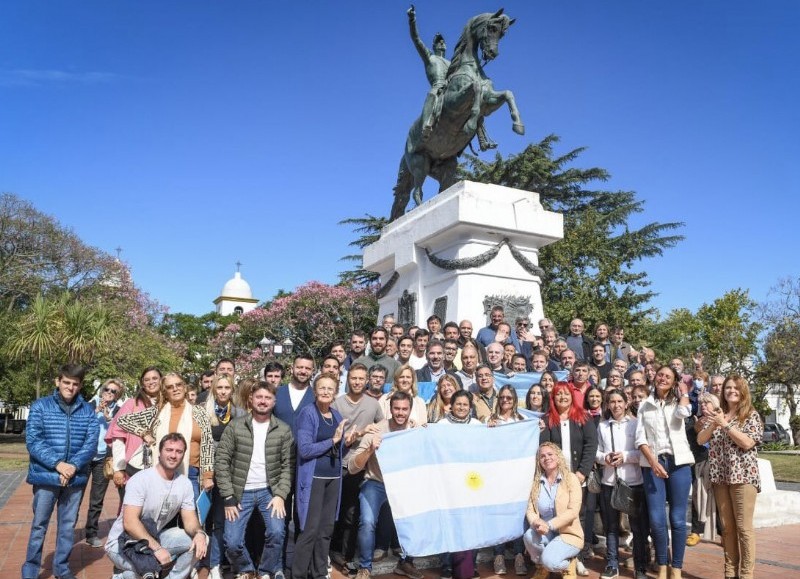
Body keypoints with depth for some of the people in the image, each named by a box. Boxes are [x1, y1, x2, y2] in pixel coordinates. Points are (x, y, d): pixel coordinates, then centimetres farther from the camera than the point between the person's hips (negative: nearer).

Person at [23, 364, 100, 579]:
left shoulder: (87, 410, 3)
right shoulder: (40, 406, -2)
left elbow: (91, 443, -2)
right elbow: (32, 441, -9)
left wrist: (74, 466, -18)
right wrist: (57, 463, -19)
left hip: (76, 477, 2)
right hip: (46, 475, -2)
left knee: (68, 524, 12)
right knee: (39, 524, 7)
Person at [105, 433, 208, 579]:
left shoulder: (185, 484, -4)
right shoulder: (140, 479, -21)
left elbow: (190, 520, -4)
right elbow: (130, 523, -27)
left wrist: (199, 533, -28)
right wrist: (157, 548, -35)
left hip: (154, 538, 5)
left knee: (198, 542, -15)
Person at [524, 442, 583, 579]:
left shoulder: (571, 479, -7)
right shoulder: (536, 482, 5)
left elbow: (573, 511, -16)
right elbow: (530, 509, -1)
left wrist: (549, 525, -26)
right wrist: (536, 523, -25)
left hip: (568, 533, -4)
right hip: (544, 534, 4)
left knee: (549, 561, -29)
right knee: (529, 535, -30)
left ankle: (569, 564, 7)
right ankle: (541, 567, 2)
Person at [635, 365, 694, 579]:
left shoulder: (678, 402, 9)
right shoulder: (645, 405, 12)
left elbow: (683, 413, -17)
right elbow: (640, 438, 4)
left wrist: (683, 392, 0)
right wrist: (653, 461, -10)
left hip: (678, 463, -1)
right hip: (652, 463, 1)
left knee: (678, 519, 1)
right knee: (656, 519, -2)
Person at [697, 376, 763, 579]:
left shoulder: (751, 415, -1)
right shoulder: (716, 414, 10)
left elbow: (748, 443, -14)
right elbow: (700, 440, 4)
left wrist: (725, 424, -15)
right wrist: (713, 424, -11)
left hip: (743, 475, -4)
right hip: (720, 475, 4)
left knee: (743, 526, -2)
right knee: (727, 526, 9)